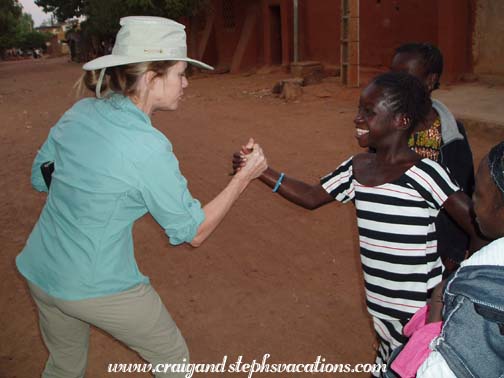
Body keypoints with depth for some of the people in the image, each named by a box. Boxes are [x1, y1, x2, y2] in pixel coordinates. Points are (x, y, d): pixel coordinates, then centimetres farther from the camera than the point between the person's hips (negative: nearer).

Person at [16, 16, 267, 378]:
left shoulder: (79, 112, -5)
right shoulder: (149, 148, -25)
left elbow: (41, 178, 9)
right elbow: (192, 232, -14)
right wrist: (245, 176, -9)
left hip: (41, 274, 7)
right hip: (100, 288, -7)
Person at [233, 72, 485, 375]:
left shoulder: (423, 173, -19)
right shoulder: (356, 169, 0)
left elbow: (482, 229, -16)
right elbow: (311, 197, 10)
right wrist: (260, 170, 1)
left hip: (421, 312, -6)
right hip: (381, 307, 6)